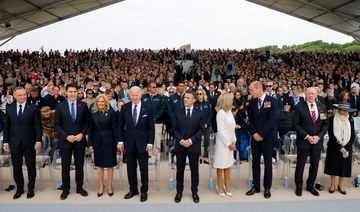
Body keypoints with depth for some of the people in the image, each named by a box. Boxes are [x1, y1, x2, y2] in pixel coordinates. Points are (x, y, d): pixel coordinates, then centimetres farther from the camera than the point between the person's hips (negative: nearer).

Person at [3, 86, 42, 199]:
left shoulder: (33, 108, -3)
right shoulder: (9, 108, 6)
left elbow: (38, 125, -3)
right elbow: (6, 126, 8)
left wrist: (38, 141, -9)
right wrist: (5, 141, 3)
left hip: (29, 143, -2)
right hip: (14, 143, 2)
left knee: (31, 166, 7)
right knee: (16, 167, 11)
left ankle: (31, 188, 24)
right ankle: (19, 188, 27)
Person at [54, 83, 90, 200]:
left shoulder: (83, 105, 1)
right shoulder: (60, 106, -1)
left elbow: (87, 122, 4)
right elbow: (56, 125, -1)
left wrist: (82, 134, -12)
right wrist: (66, 136, -12)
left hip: (80, 140, 1)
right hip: (65, 141, 0)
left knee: (80, 165, 10)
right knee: (65, 166, 8)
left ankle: (79, 187, 26)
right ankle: (65, 189, 23)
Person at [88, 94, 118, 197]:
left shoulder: (111, 113, -2)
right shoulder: (93, 114, 5)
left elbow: (115, 128, -2)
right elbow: (90, 129, 8)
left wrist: (117, 142, -7)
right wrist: (90, 144, 3)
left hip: (109, 142, -2)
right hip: (97, 142, 2)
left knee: (110, 164, 5)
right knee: (99, 165, 9)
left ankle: (109, 186, 20)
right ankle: (101, 186, 24)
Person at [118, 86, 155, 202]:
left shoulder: (147, 109, -5)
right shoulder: (125, 107, 0)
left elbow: (151, 128, -3)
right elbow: (121, 126, 6)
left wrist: (150, 143, -8)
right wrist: (120, 141, 1)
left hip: (142, 143, -2)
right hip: (129, 142, 2)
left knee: (144, 168, 6)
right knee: (131, 167, 12)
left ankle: (144, 191, 22)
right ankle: (133, 189, 29)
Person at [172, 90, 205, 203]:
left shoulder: (199, 113, 2)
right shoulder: (178, 113, 4)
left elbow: (201, 129, -2)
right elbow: (174, 129, 2)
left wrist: (190, 140, -12)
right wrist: (181, 141, -12)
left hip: (194, 146, -1)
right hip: (180, 146, 1)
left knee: (194, 170, 8)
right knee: (180, 170, 9)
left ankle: (194, 192, 23)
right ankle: (179, 192, 23)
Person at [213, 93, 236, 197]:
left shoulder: (229, 111, 8)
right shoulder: (221, 113, -17)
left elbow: (232, 128, 12)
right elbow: (221, 131, -17)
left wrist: (234, 141, 3)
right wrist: (229, 144, -13)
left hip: (229, 142, 8)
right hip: (222, 142, -8)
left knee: (228, 164, 13)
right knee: (221, 165, 4)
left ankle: (227, 187, 23)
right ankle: (219, 186, 18)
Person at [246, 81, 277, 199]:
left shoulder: (272, 101, -10)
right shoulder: (253, 101, 6)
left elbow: (271, 120, -15)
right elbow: (250, 119, 8)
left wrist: (261, 134, -14)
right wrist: (254, 133, -5)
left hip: (267, 137, -4)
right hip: (255, 137, 5)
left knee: (268, 163, 7)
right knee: (255, 162, 10)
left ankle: (267, 188, 21)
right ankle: (256, 186, 22)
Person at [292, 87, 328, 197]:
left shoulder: (322, 107, 7)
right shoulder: (299, 107, -5)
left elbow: (325, 124, 8)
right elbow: (295, 124, -8)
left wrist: (319, 136, -8)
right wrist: (307, 136, -14)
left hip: (318, 141, 4)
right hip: (303, 141, -3)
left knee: (315, 165, 12)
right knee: (300, 164, 5)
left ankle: (310, 186, 29)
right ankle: (299, 186, 22)